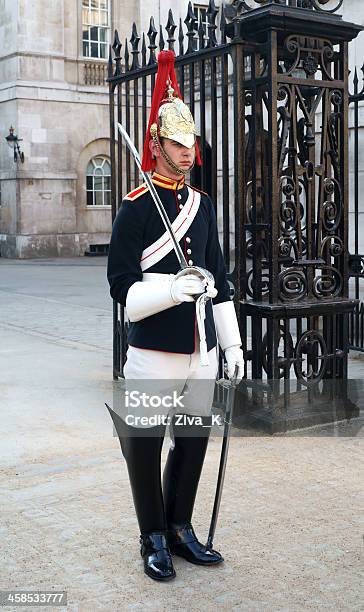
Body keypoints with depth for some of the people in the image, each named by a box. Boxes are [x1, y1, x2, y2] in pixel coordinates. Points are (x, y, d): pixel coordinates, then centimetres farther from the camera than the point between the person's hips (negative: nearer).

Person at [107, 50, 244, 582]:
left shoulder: (202, 205, 11)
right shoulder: (136, 209, -8)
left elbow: (220, 280, 14)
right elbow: (123, 287, -11)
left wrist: (232, 343, 11)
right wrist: (173, 288, -27)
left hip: (201, 352, 6)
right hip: (154, 354, -6)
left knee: (194, 441, 14)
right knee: (146, 447, 5)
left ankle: (181, 529, 31)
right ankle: (154, 540, 23)